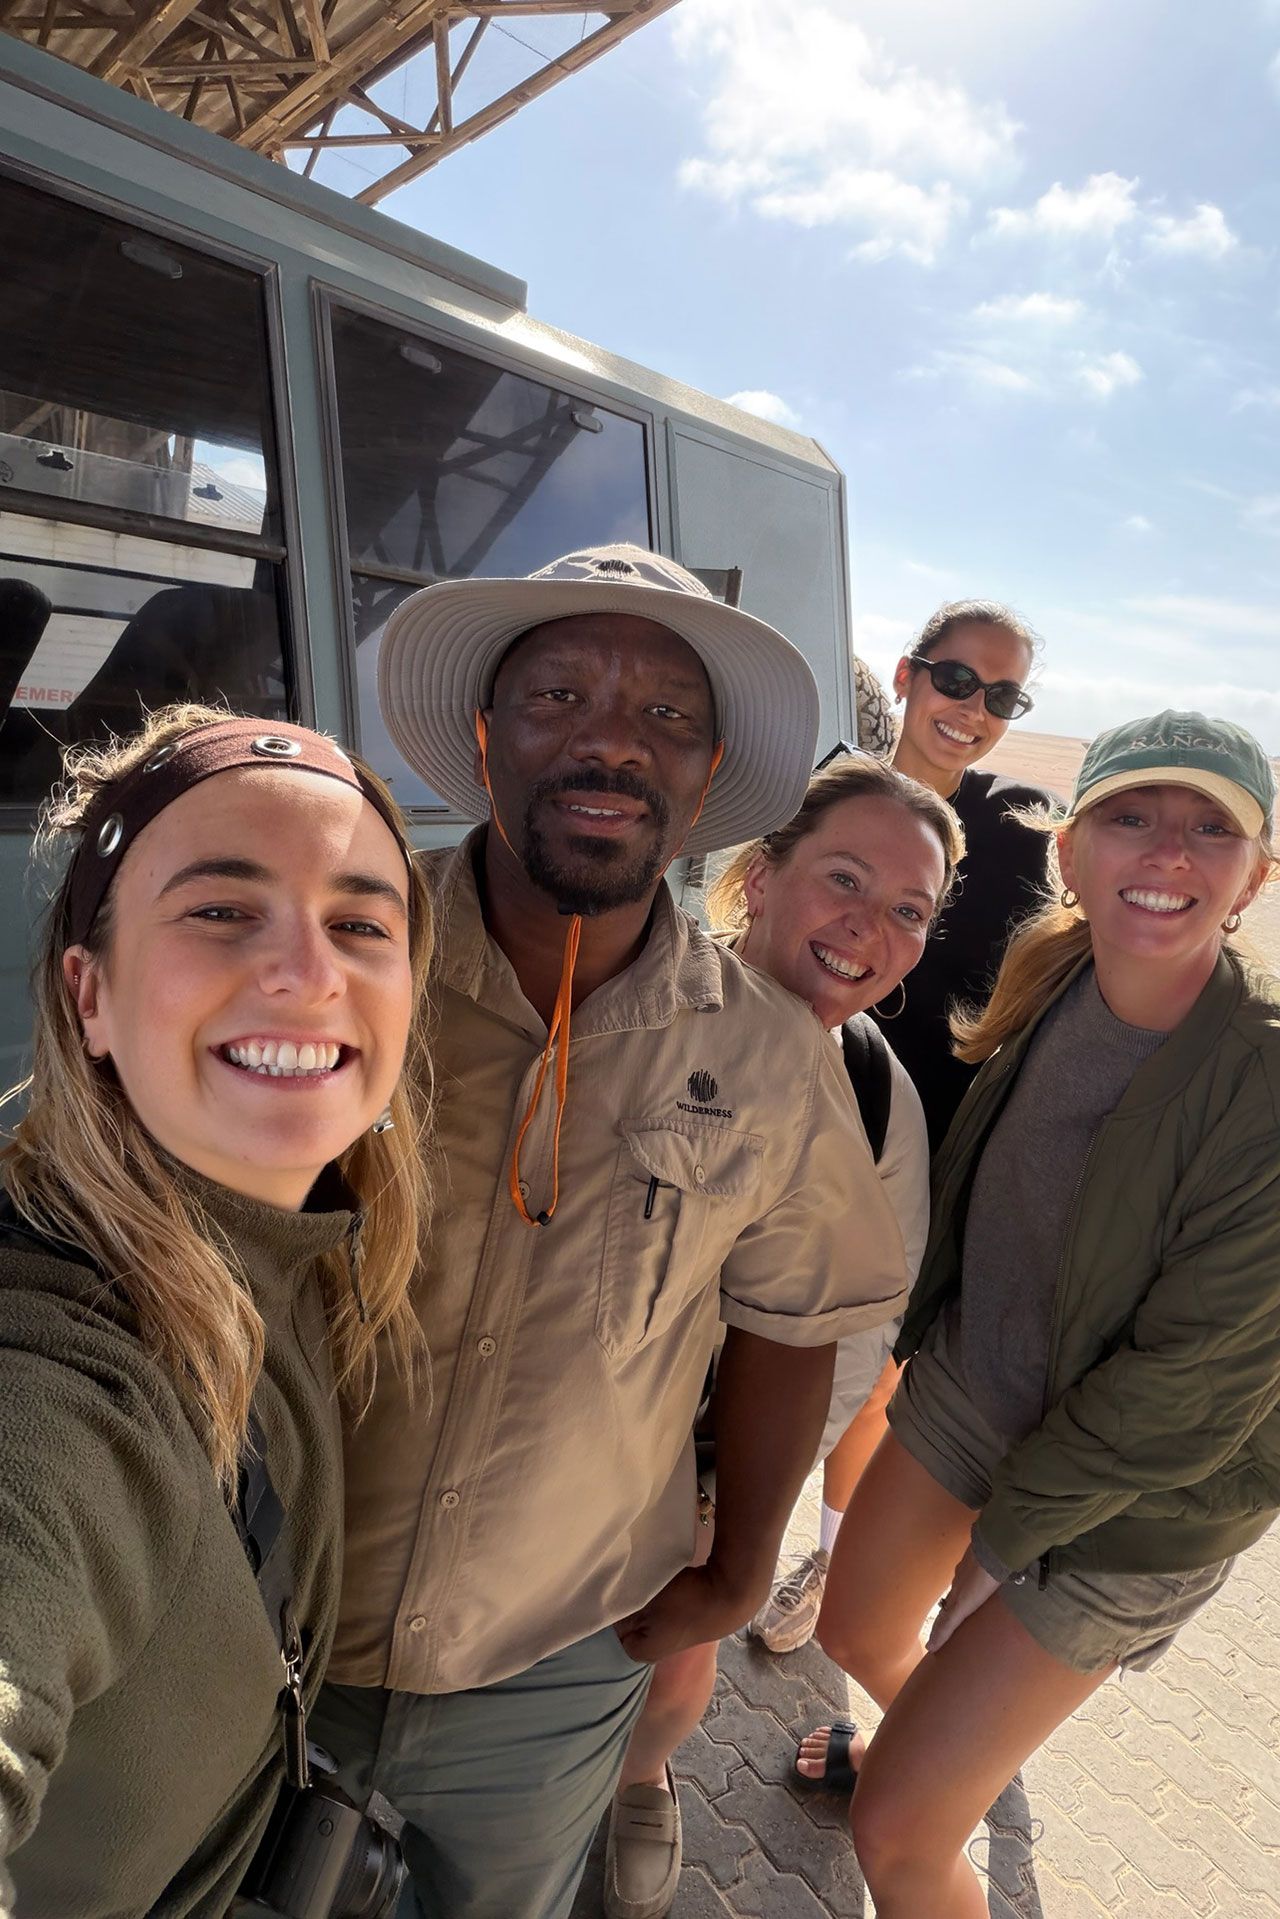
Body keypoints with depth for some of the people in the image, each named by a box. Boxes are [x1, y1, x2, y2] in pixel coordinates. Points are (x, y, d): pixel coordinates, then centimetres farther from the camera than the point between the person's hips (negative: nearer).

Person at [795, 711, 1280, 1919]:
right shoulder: (1052, 977, -11)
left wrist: (1002, 1533, -12)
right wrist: (918, 1337, 8)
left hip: (1124, 1503, -5)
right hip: (964, 1393, 6)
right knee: (858, 1631, 28)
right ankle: (948, 1745, 62)